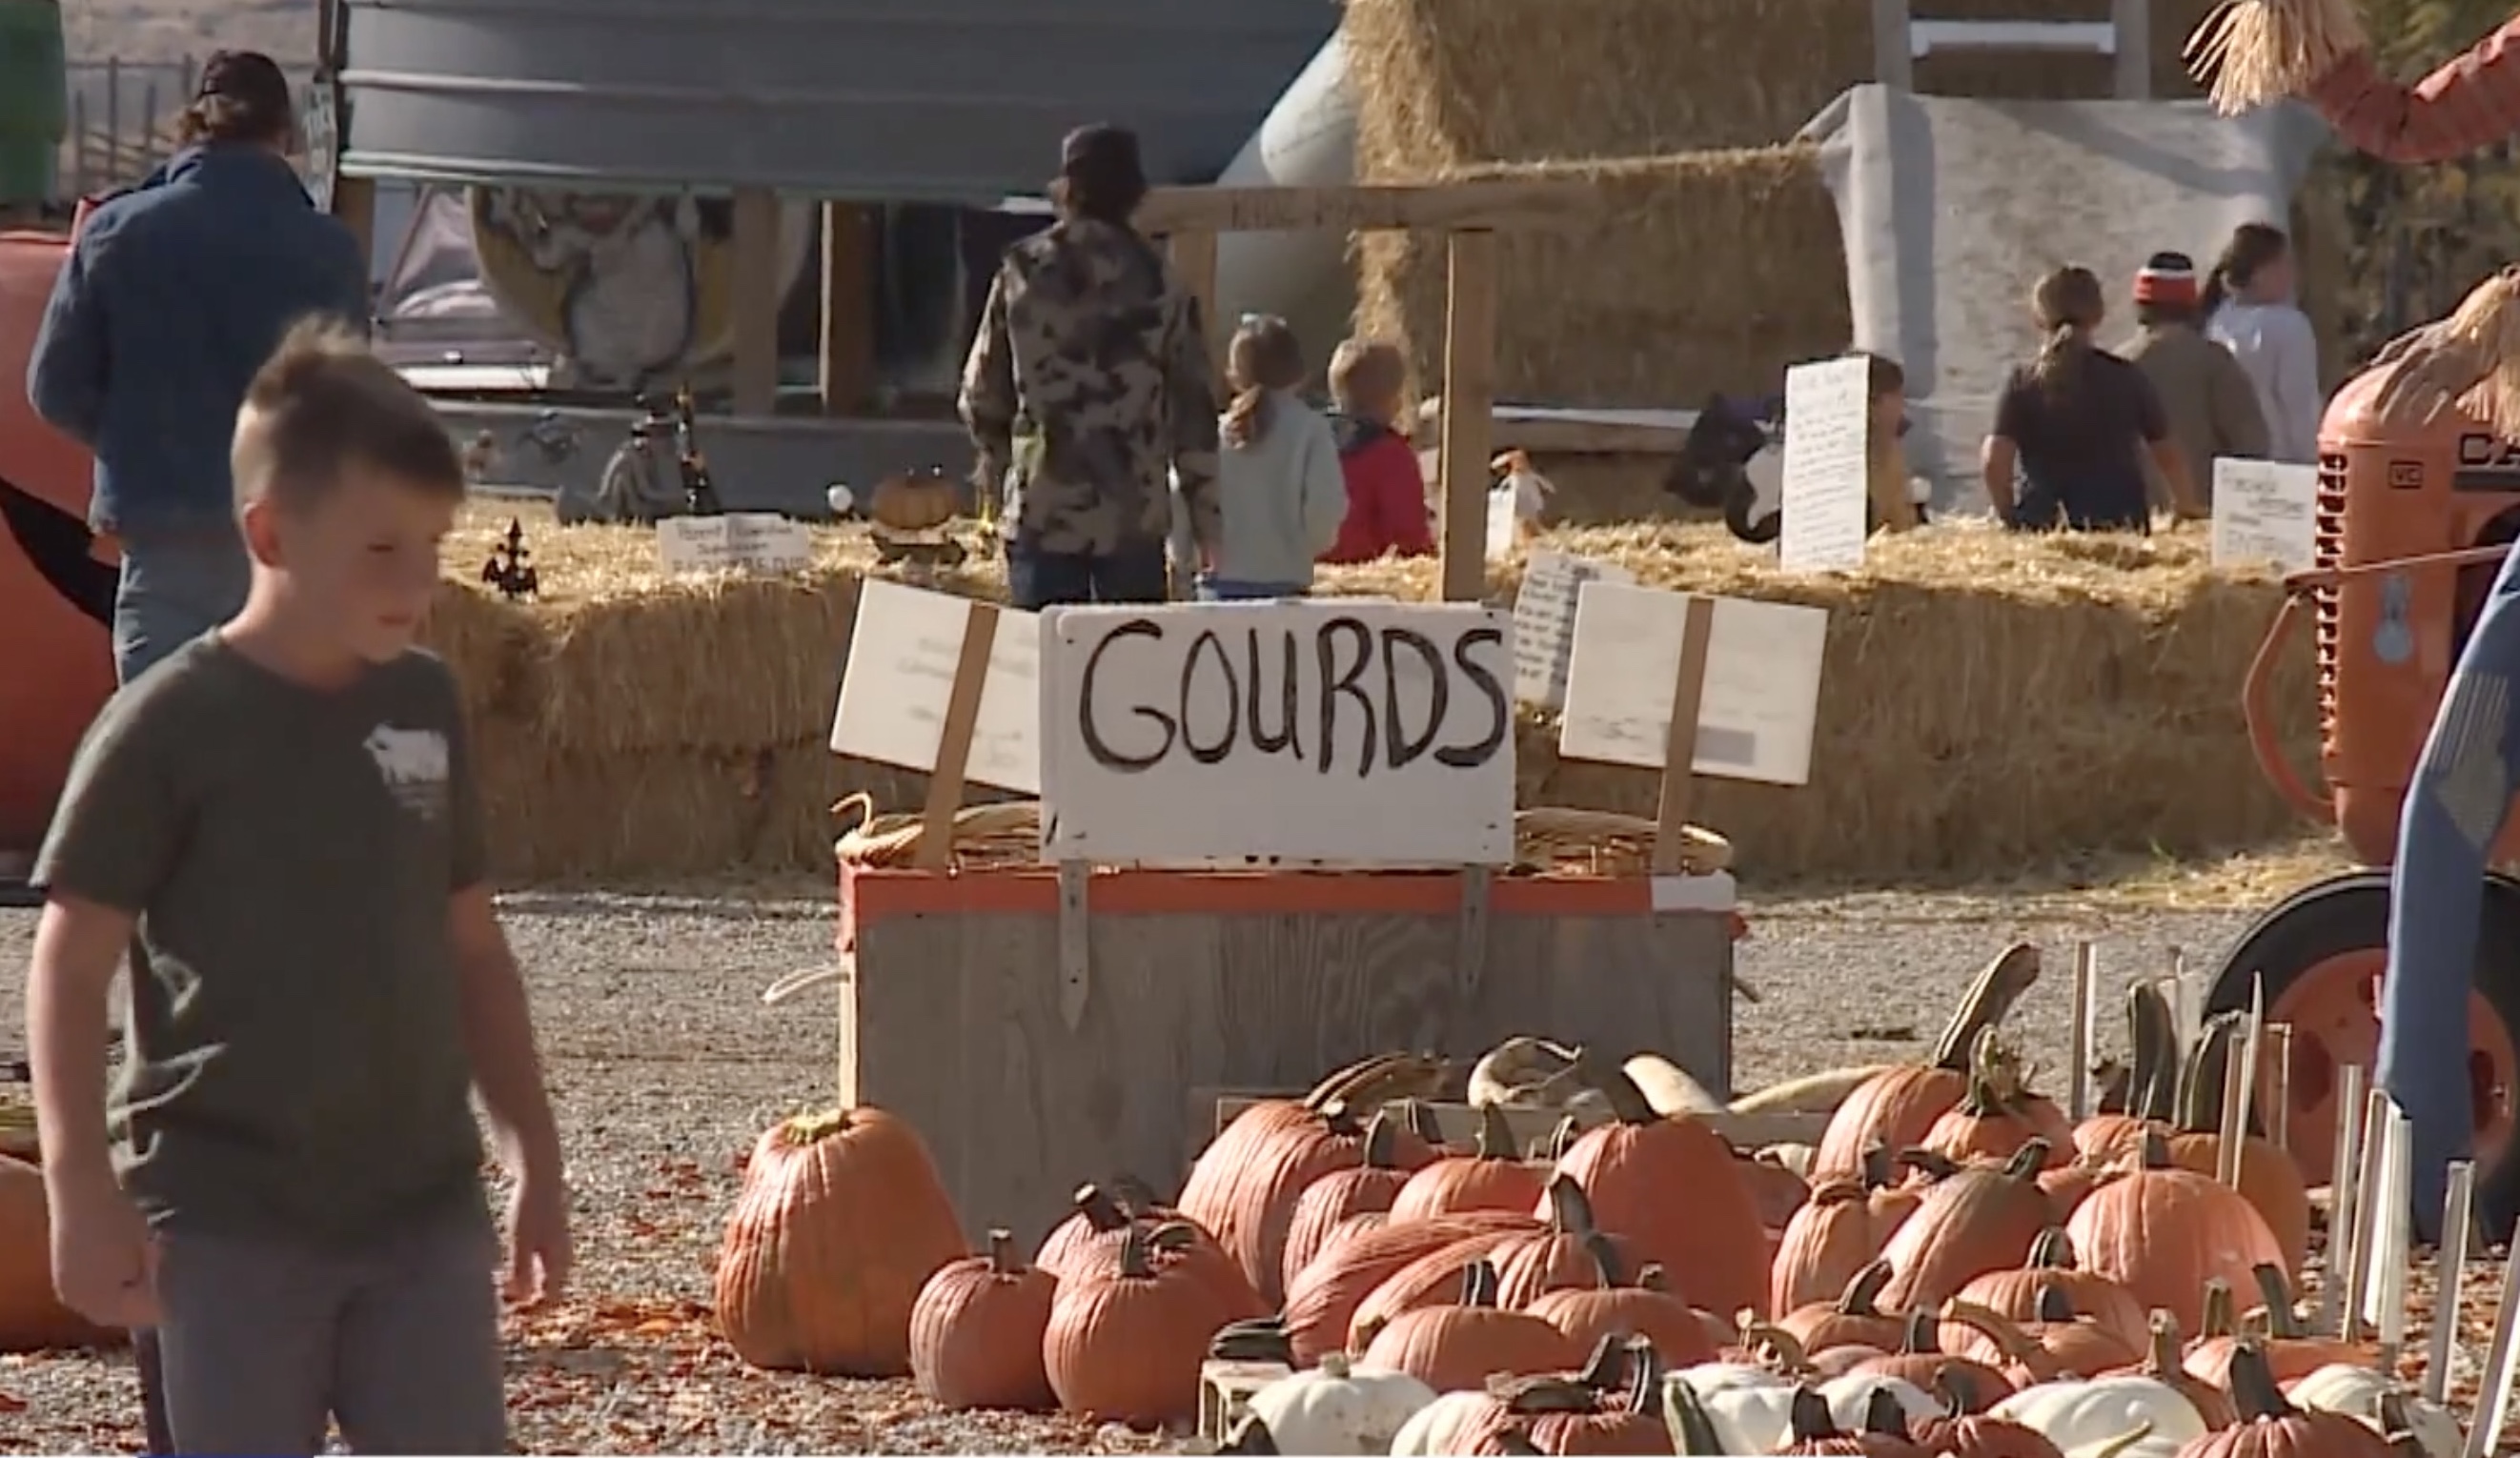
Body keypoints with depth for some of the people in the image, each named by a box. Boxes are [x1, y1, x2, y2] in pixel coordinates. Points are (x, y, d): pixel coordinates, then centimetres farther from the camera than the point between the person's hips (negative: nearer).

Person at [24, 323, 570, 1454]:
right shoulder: (169, 726, -9)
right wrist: (82, 1189, -14)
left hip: (422, 1207, 5)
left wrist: (533, 1155, 15)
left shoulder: (423, 707, 8)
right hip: (228, 1224, -5)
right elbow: (70, 965, -7)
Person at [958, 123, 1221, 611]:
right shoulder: (1158, 281, -1)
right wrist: (1205, 515, 8)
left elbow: (982, 389, 6)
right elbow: (1194, 403, 0)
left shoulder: (1023, 272, 0)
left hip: (1041, 512, 0)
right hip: (1133, 515, 0)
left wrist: (993, 460, 26)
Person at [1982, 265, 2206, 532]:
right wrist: (2188, 508, 23)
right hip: (2121, 526, 0)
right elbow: (2167, 455, 9)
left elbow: (1995, 462, -7)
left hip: (2041, 527, 0)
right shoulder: (2126, 379, 2)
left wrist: (2009, 517, 8)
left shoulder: (2023, 382, 0)